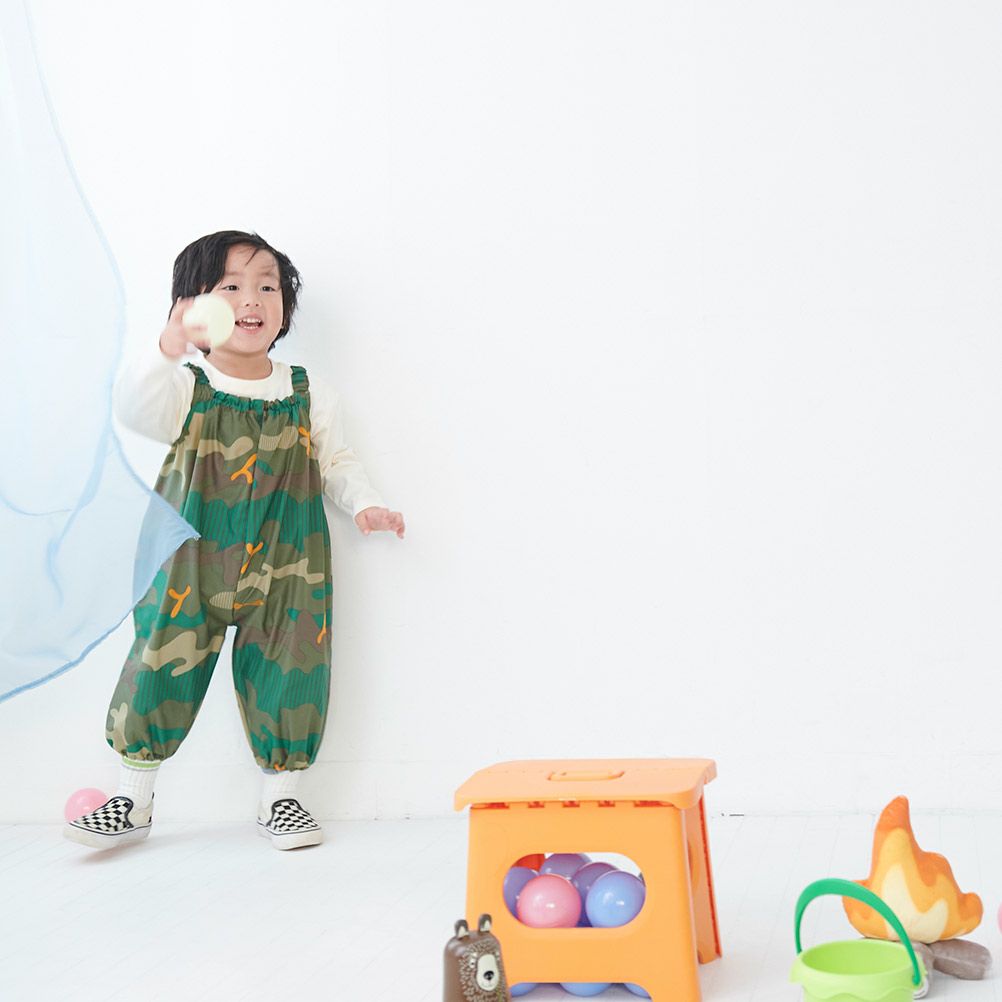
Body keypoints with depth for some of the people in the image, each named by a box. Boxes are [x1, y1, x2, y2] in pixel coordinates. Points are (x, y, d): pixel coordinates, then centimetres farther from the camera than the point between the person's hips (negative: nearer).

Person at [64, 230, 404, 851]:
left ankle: (281, 798, 23)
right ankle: (133, 803, 19)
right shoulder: (185, 389, -5)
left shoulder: (308, 396, 4)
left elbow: (336, 461, 15)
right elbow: (133, 410, -26)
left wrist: (364, 504, -2)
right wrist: (168, 352, -42)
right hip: (190, 567, -1)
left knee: (287, 677, 4)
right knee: (159, 671, 2)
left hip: (284, 571, 2)